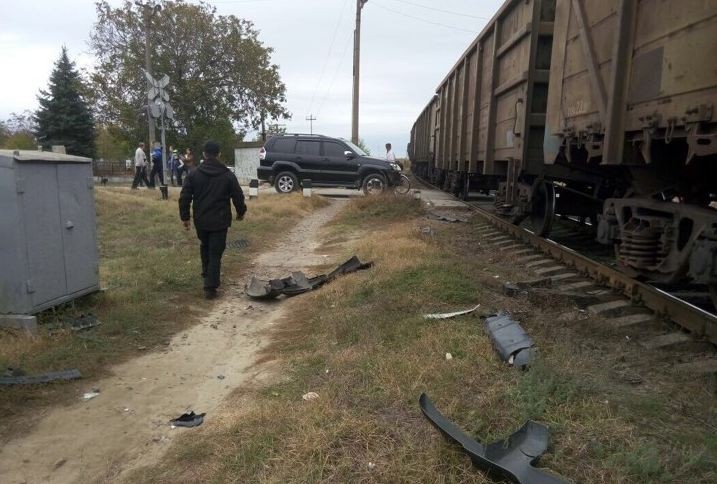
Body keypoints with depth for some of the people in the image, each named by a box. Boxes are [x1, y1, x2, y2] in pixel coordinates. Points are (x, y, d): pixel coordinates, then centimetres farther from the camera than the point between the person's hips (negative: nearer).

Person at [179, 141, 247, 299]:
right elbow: (238, 196, -2)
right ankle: (210, 287, -4)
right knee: (215, 254, 0)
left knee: (205, 246, 27)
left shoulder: (193, 175, -1)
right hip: (220, 221, -2)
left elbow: (184, 198, -2)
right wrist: (241, 212, 15)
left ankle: (206, 273, 39)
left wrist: (185, 217, 8)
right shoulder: (228, 175, -5)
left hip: (201, 221, 2)